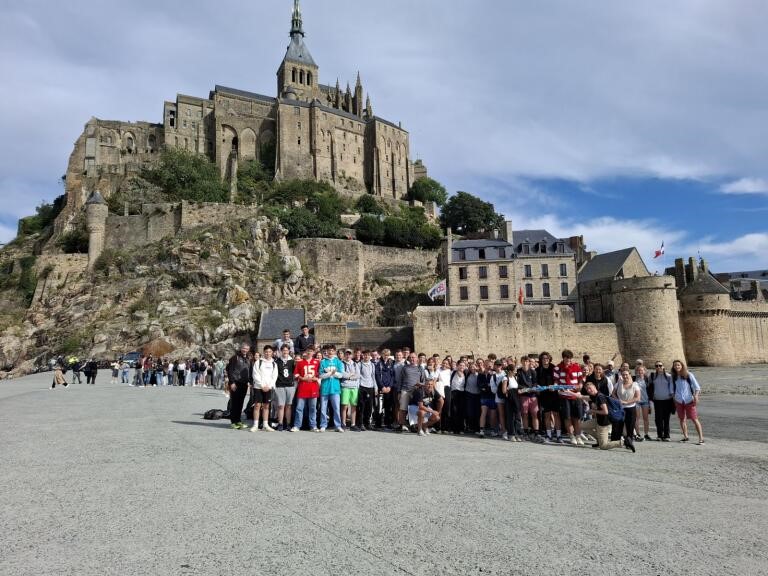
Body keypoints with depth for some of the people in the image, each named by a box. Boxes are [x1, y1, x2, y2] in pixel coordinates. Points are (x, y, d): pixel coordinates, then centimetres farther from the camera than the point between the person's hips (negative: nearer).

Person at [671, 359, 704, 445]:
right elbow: (672, 389, 16)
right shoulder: (674, 377, 7)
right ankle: (685, 437, 20)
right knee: (681, 419, 9)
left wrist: (696, 396, -17)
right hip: (679, 401, 4)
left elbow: (697, 387, -3)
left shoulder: (689, 375, -2)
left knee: (694, 419, -6)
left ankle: (701, 438, -4)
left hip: (689, 400, -4)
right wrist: (674, 399, 10)